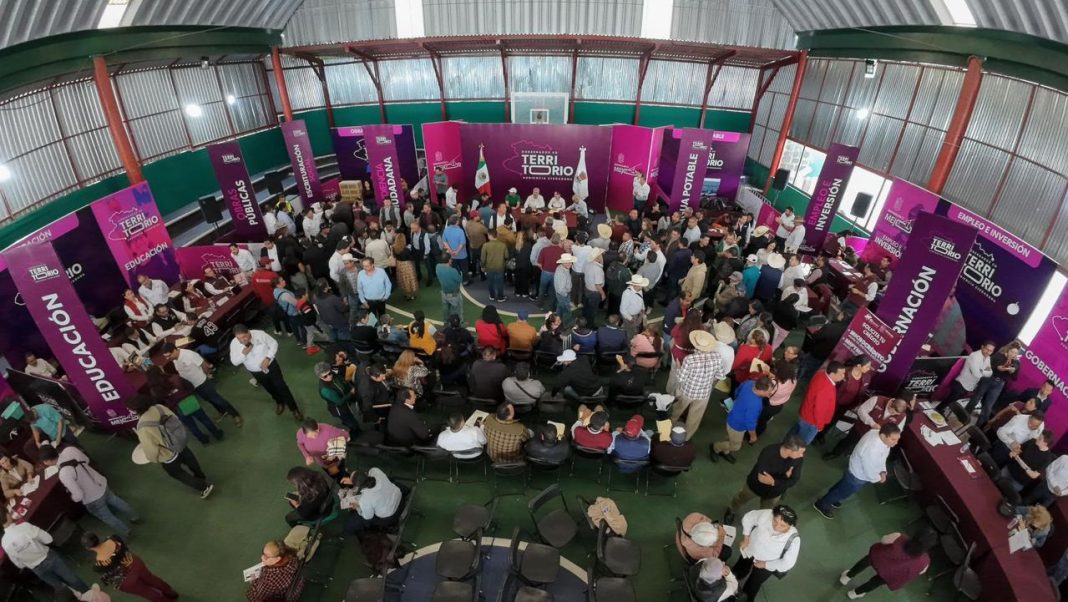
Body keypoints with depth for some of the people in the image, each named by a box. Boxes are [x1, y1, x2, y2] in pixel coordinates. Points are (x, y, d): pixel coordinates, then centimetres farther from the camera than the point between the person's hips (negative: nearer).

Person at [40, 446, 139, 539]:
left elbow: (78, 495, -29)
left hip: (93, 500, -6)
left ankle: (125, 532, 47)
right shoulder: (69, 449, -18)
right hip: (102, 483, 6)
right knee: (114, 500, 35)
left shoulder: (64, 474, -38)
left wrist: (73, 498, -7)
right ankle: (134, 517, 57)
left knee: (107, 517, 24)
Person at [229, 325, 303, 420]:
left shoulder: (260, 334, -25)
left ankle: (294, 408, 22)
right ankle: (279, 403, 53)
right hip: (256, 372, 3)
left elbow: (274, 344, -11)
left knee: (281, 387, 5)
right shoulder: (234, 344, -18)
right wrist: (243, 354, -30)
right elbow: (234, 362, -10)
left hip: (270, 366, -3)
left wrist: (267, 358, -23)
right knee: (270, 389, 23)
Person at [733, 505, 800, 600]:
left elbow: (787, 563, -20)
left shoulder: (793, 539, -34)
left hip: (768, 563, -2)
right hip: (750, 550, 2)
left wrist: (765, 564, -14)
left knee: (750, 588, 8)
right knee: (737, 574, 21)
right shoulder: (766, 515, -32)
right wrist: (746, 538, -8)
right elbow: (748, 517, -11)